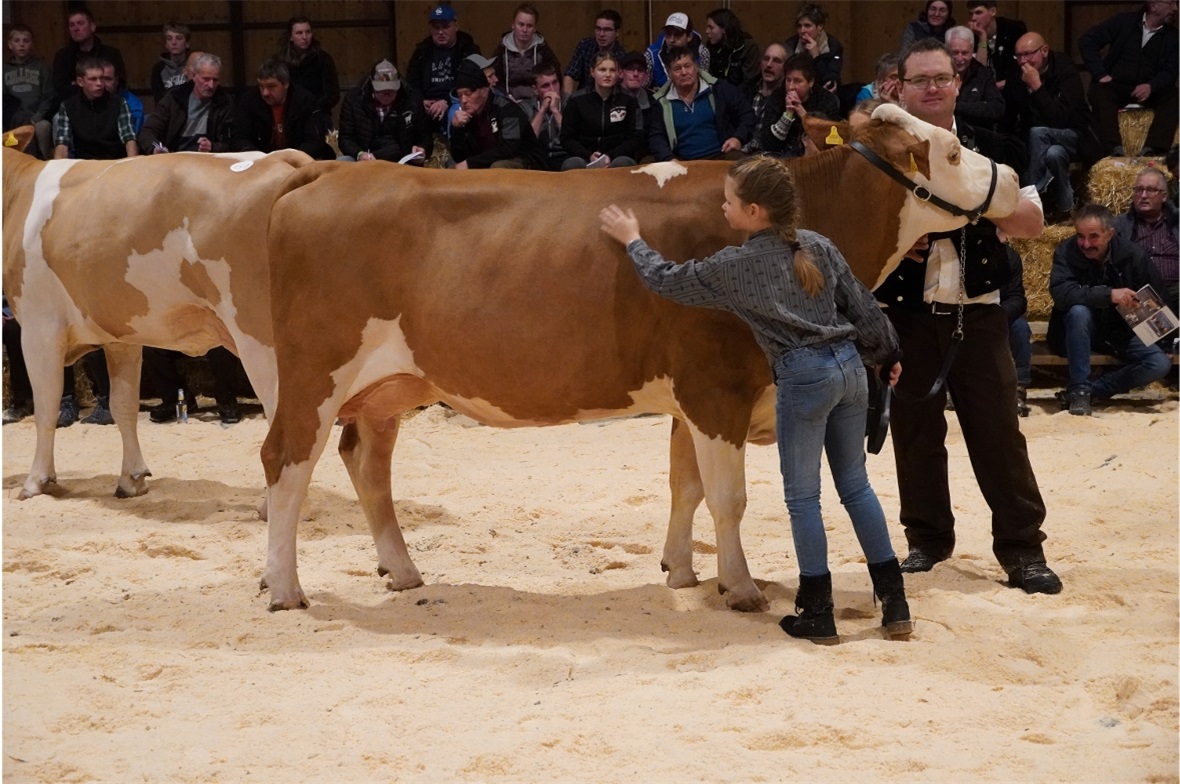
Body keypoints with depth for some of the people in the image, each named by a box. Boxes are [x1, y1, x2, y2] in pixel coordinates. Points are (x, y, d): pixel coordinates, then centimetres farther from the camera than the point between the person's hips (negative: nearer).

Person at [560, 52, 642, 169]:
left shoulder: (628, 101, 10)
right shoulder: (577, 100, 9)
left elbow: (636, 138, 6)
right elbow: (567, 139, 7)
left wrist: (611, 156, -12)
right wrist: (589, 156, -13)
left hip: (617, 158, 0)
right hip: (585, 160, 0)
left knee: (623, 163, -36)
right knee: (571, 164, -35)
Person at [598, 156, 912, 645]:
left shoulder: (735, 267, -5)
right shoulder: (818, 247, 9)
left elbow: (667, 280, 5)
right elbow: (862, 306, 14)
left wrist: (632, 241, 21)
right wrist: (886, 355, 28)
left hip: (802, 378, -6)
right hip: (849, 366, 6)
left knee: (802, 496, 5)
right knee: (855, 485, 15)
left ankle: (818, 616, 8)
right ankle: (895, 605, 14)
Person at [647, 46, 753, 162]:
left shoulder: (717, 89, 5)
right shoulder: (661, 102, 8)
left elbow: (747, 113, 11)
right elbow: (655, 137, 4)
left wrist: (739, 139, -5)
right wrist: (669, 160, -14)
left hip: (721, 156, -1)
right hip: (684, 163, 1)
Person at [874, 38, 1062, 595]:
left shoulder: (988, 149, 7)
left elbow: (1032, 223, 3)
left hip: (976, 310, 0)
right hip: (904, 313, 0)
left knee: (997, 428, -2)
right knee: (915, 431, 5)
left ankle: (1022, 548, 3)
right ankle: (927, 538, 19)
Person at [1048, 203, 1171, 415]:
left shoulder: (1132, 254, -10)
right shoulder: (1067, 251, -17)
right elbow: (1060, 293, -35)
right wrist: (1109, 294, -43)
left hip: (1121, 332, 3)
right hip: (1081, 330, -2)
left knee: (1160, 364, -21)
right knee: (1079, 311, -36)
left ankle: (1094, 390, -12)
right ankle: (1078, 389, -26)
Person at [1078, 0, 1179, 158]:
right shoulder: (1124, 22, 2)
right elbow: (1087, 40, -2)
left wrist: (1151, 86, -23)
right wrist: (1100, 74, -13)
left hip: (1149, 89, 2)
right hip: (1116, 86, -2)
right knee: (1100, 92, -34)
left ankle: (1150, 150, -43)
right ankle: (1115, 149, -48)